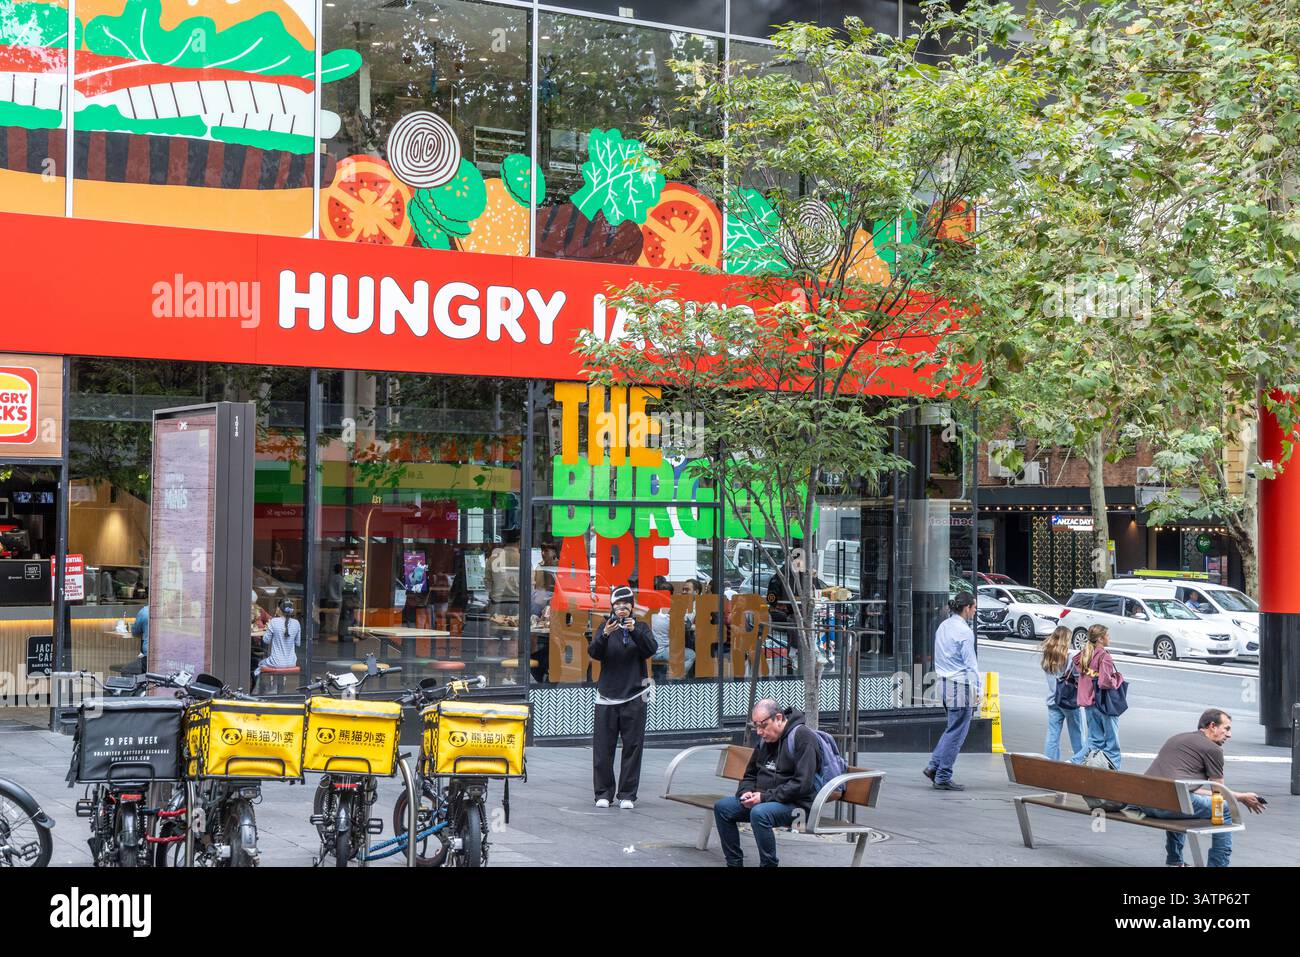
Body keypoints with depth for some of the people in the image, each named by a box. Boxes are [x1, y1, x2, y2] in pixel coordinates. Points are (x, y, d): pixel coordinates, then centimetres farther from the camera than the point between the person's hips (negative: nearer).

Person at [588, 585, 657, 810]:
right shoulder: (606, 627, 6)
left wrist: (634, 631, -25)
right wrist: (605, 635, -26)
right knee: (603, 747, -1)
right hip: (607, 696, 0)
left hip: (634, 697, 0)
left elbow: (651, 649, -9)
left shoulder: (640, 627, 8)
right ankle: (603, 793, 7)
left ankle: (627, 794, 4)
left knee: (632, 747, -1)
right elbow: (593, 653, -7)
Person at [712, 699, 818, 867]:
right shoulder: (765, 740, 13)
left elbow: (802, 784, -22)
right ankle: (734, 863, 3)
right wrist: (746, 792, -1)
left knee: (759, 813, -35)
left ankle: (769, 864, -22)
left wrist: (765, 796, -21)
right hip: (762, 800, 9)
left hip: (796, 804, -9)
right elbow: (750, 776, 23)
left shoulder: (802, 738, -13)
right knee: (722, 807, -2)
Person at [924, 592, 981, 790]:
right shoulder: (964, 631, -14)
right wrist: (976, 690, -11)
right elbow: (970, 663, -14)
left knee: (954, 728, 19)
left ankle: (934, 766, 14)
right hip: (960, 684, -9)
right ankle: (943, 777, 1)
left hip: (944, 683, 9)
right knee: (956, 731, -2)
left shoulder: (943, 626, 12)